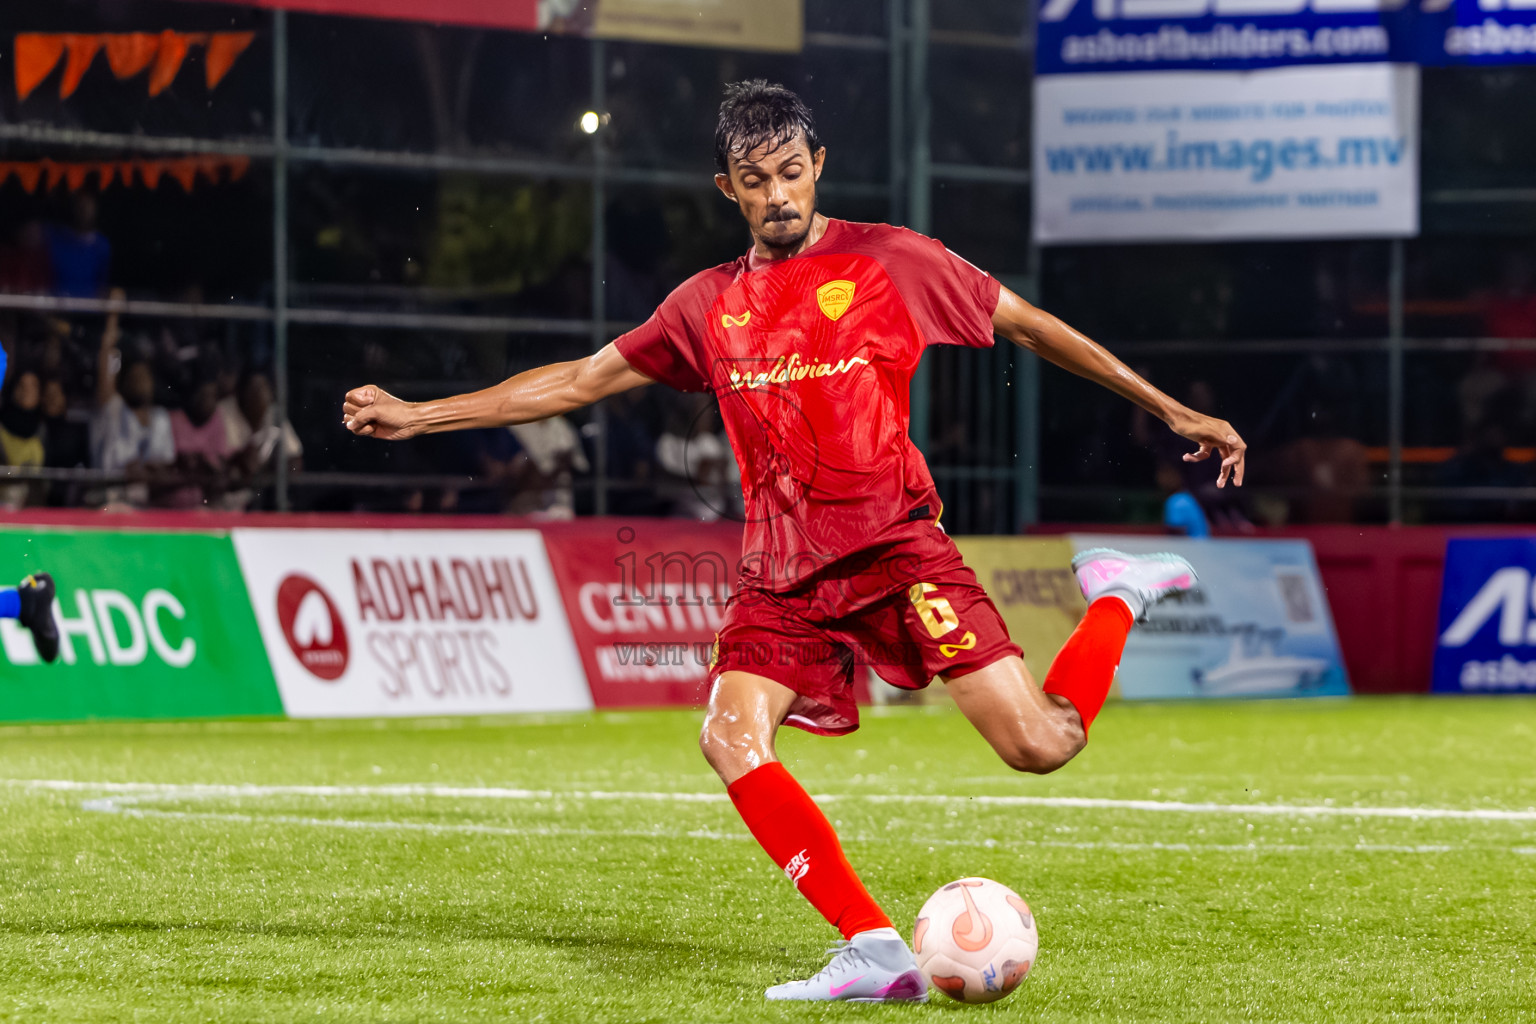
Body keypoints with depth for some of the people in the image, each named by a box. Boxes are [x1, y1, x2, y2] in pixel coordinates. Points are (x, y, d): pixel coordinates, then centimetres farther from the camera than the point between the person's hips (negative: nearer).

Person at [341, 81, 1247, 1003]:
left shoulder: (891, 262, 2)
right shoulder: (710, 306, 12)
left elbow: (1030, 327, 10)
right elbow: (580, 381, 19)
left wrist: (1171, 410, 10)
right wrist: (418, 416, 16)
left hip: (893, 546, -3)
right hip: (782, 573, 3)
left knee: (1039, 745, -16)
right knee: (731, 737, -24)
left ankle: (1117, 601, 17)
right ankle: (875, 952, -24)